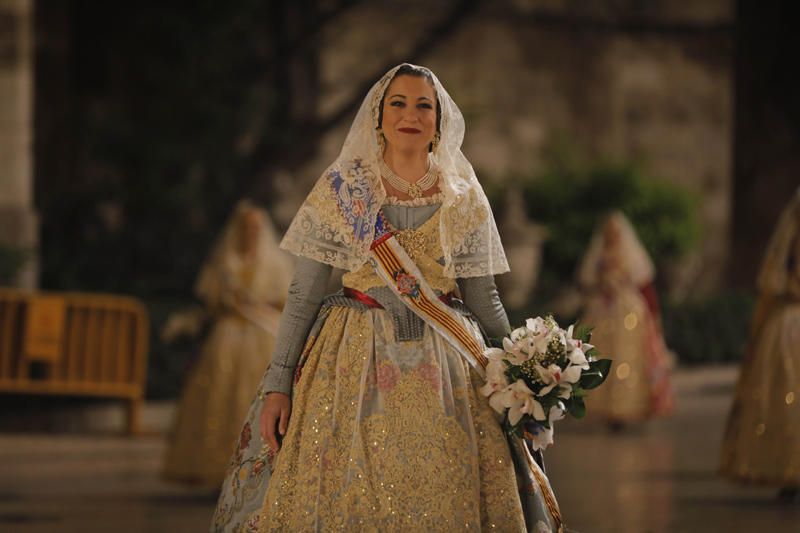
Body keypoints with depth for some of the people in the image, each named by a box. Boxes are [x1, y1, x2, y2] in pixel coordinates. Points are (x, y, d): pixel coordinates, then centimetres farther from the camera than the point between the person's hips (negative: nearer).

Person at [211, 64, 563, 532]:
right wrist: (278, 382, -6)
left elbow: (483, 297, 10)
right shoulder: (341, 190, 1)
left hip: (444, 368, 1)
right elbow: (303, 293, 0)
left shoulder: (464, 200, 6)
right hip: (354, 362, -1)